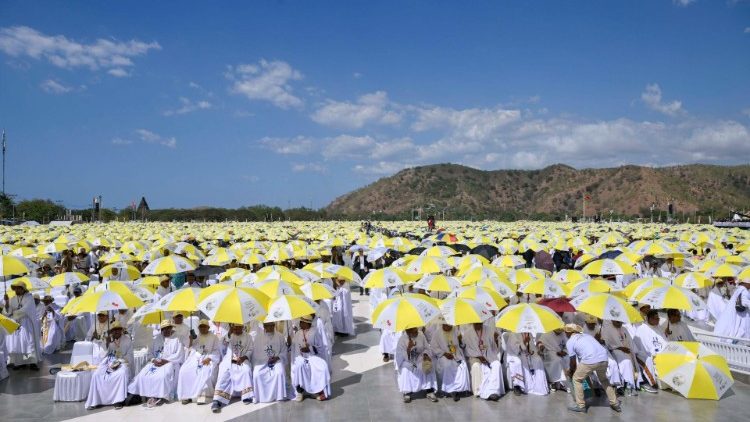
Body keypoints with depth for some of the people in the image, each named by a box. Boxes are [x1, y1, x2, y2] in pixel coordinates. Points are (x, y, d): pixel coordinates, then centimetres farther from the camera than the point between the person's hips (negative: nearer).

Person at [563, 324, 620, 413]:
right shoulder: (586, 335, 30)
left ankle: (581, 406, 16)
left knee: (576, 379, 16)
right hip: (603, 358, 6)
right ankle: (615, 404, 35)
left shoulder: (570, 342, 12)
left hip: (590, 360, -6)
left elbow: (573, 361, 17)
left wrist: (571, 371, 38)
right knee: (603, 379, 32)